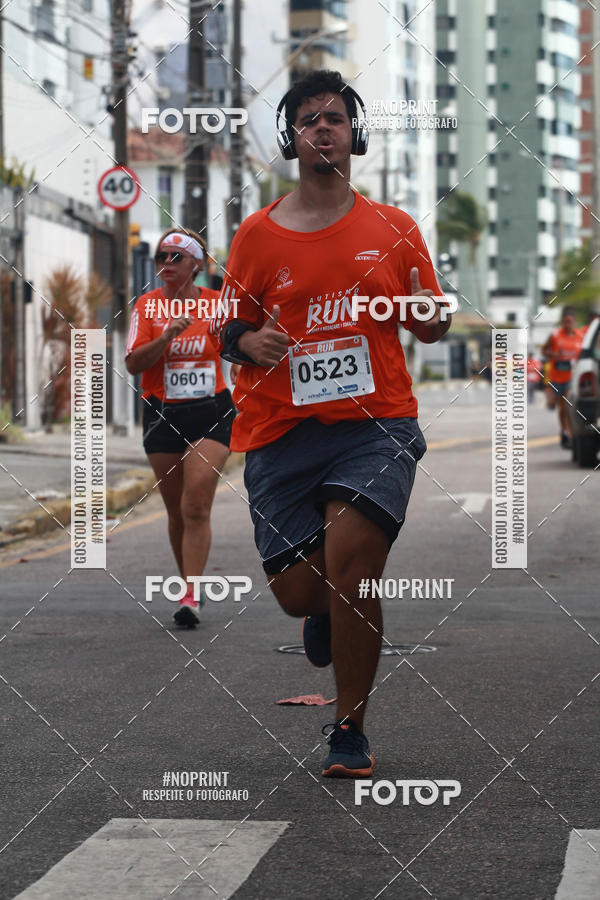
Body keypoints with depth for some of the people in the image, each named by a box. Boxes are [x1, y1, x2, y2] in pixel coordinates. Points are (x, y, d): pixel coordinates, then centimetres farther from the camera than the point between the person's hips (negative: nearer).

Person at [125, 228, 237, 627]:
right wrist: (168, 336, -21)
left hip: (212, 414, -1)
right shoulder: (148, 305, 2)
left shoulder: (217, 303, 3)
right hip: (163, 415, 2)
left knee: (196, 507, -13)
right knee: (178, 511, 8)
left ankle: (191, 597, -15)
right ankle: (191, 586, 24)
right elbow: (133, 364, -8)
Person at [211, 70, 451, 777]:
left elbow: (432, 330, 14)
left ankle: (350, 731, -4)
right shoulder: (257, 234, 7)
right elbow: (226, 325, 14)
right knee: (297, 592, -1)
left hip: (376, 424, -1)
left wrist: (427, 312, -10)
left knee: (348, 559, -22)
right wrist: (247, 341, -8)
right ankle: (329, 611, 41)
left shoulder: (393, 229, 8)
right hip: (281, 431, 1)